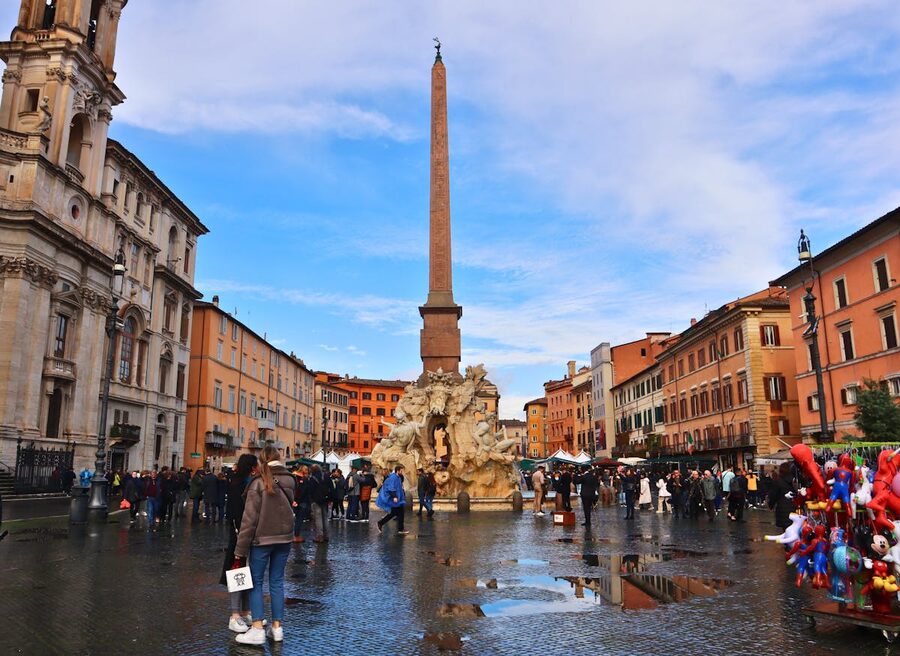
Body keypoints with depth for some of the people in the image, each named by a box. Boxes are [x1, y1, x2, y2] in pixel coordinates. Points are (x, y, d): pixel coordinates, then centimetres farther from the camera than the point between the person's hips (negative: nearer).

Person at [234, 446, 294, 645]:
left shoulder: (259, 482, -12)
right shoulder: (289, 480, 2)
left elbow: (250, 518, -12)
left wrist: (241, 548, -9)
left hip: (262, 538, -4)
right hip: (284, 537, 4)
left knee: (256, 582, 7)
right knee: (277, 581, 12)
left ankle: (257, 629, 4)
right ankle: (277, 627, 15)